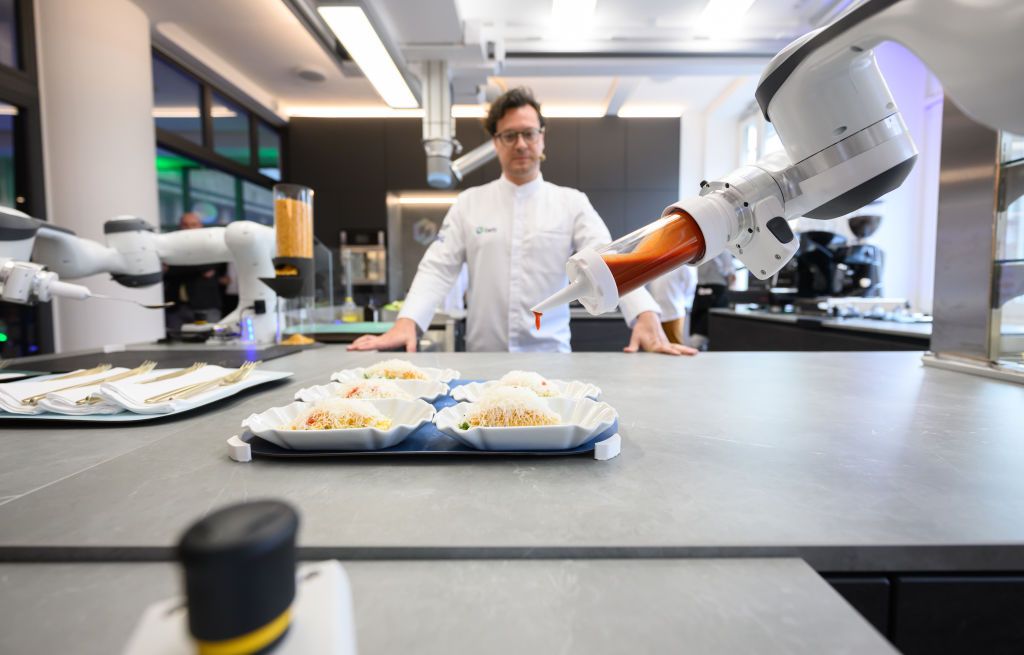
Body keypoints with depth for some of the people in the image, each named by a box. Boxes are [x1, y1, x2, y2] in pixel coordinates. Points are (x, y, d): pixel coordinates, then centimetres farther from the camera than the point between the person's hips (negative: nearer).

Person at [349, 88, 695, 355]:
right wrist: (406, 322, -18)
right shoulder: (469, 203, 7)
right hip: (484, 357, 1)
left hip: (550, 353, -1)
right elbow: (438, 268, 0)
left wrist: (647, 317, -25)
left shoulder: (572, 202, 4)